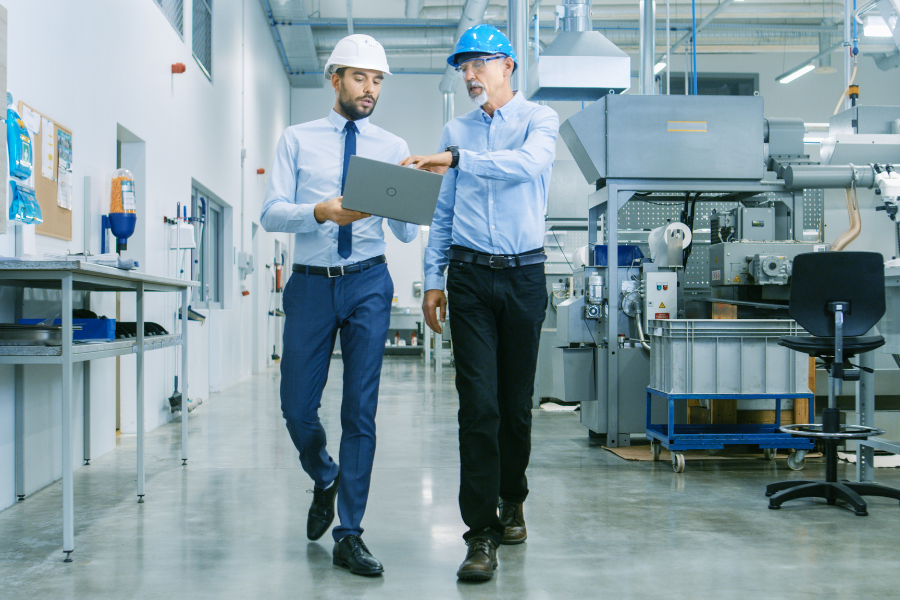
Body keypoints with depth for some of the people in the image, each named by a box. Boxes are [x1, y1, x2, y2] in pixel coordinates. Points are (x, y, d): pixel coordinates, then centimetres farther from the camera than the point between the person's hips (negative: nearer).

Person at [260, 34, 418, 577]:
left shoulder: (393, 147, 8)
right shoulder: (297, 140, 7)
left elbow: (407, 233, 2)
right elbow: (271, 213, -3)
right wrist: (322, 211, -21)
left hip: (368, 285, 0)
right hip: (311, 284, 0)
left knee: (361, 410, -1)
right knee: (298, 408, 3)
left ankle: (349, 535, 8)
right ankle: (326, 480, 35)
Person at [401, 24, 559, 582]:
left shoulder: (539, 119, 3)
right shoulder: (456, 131, 13)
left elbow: (528, 164, -21)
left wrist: (455, 159, -29)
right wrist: (433, 278, 10)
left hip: (524, 274, -2)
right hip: (469, 274, 2)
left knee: (517, 401, 6)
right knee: (478, 403, -7)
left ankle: (512, 499, 31)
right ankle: (482, 533, -4)